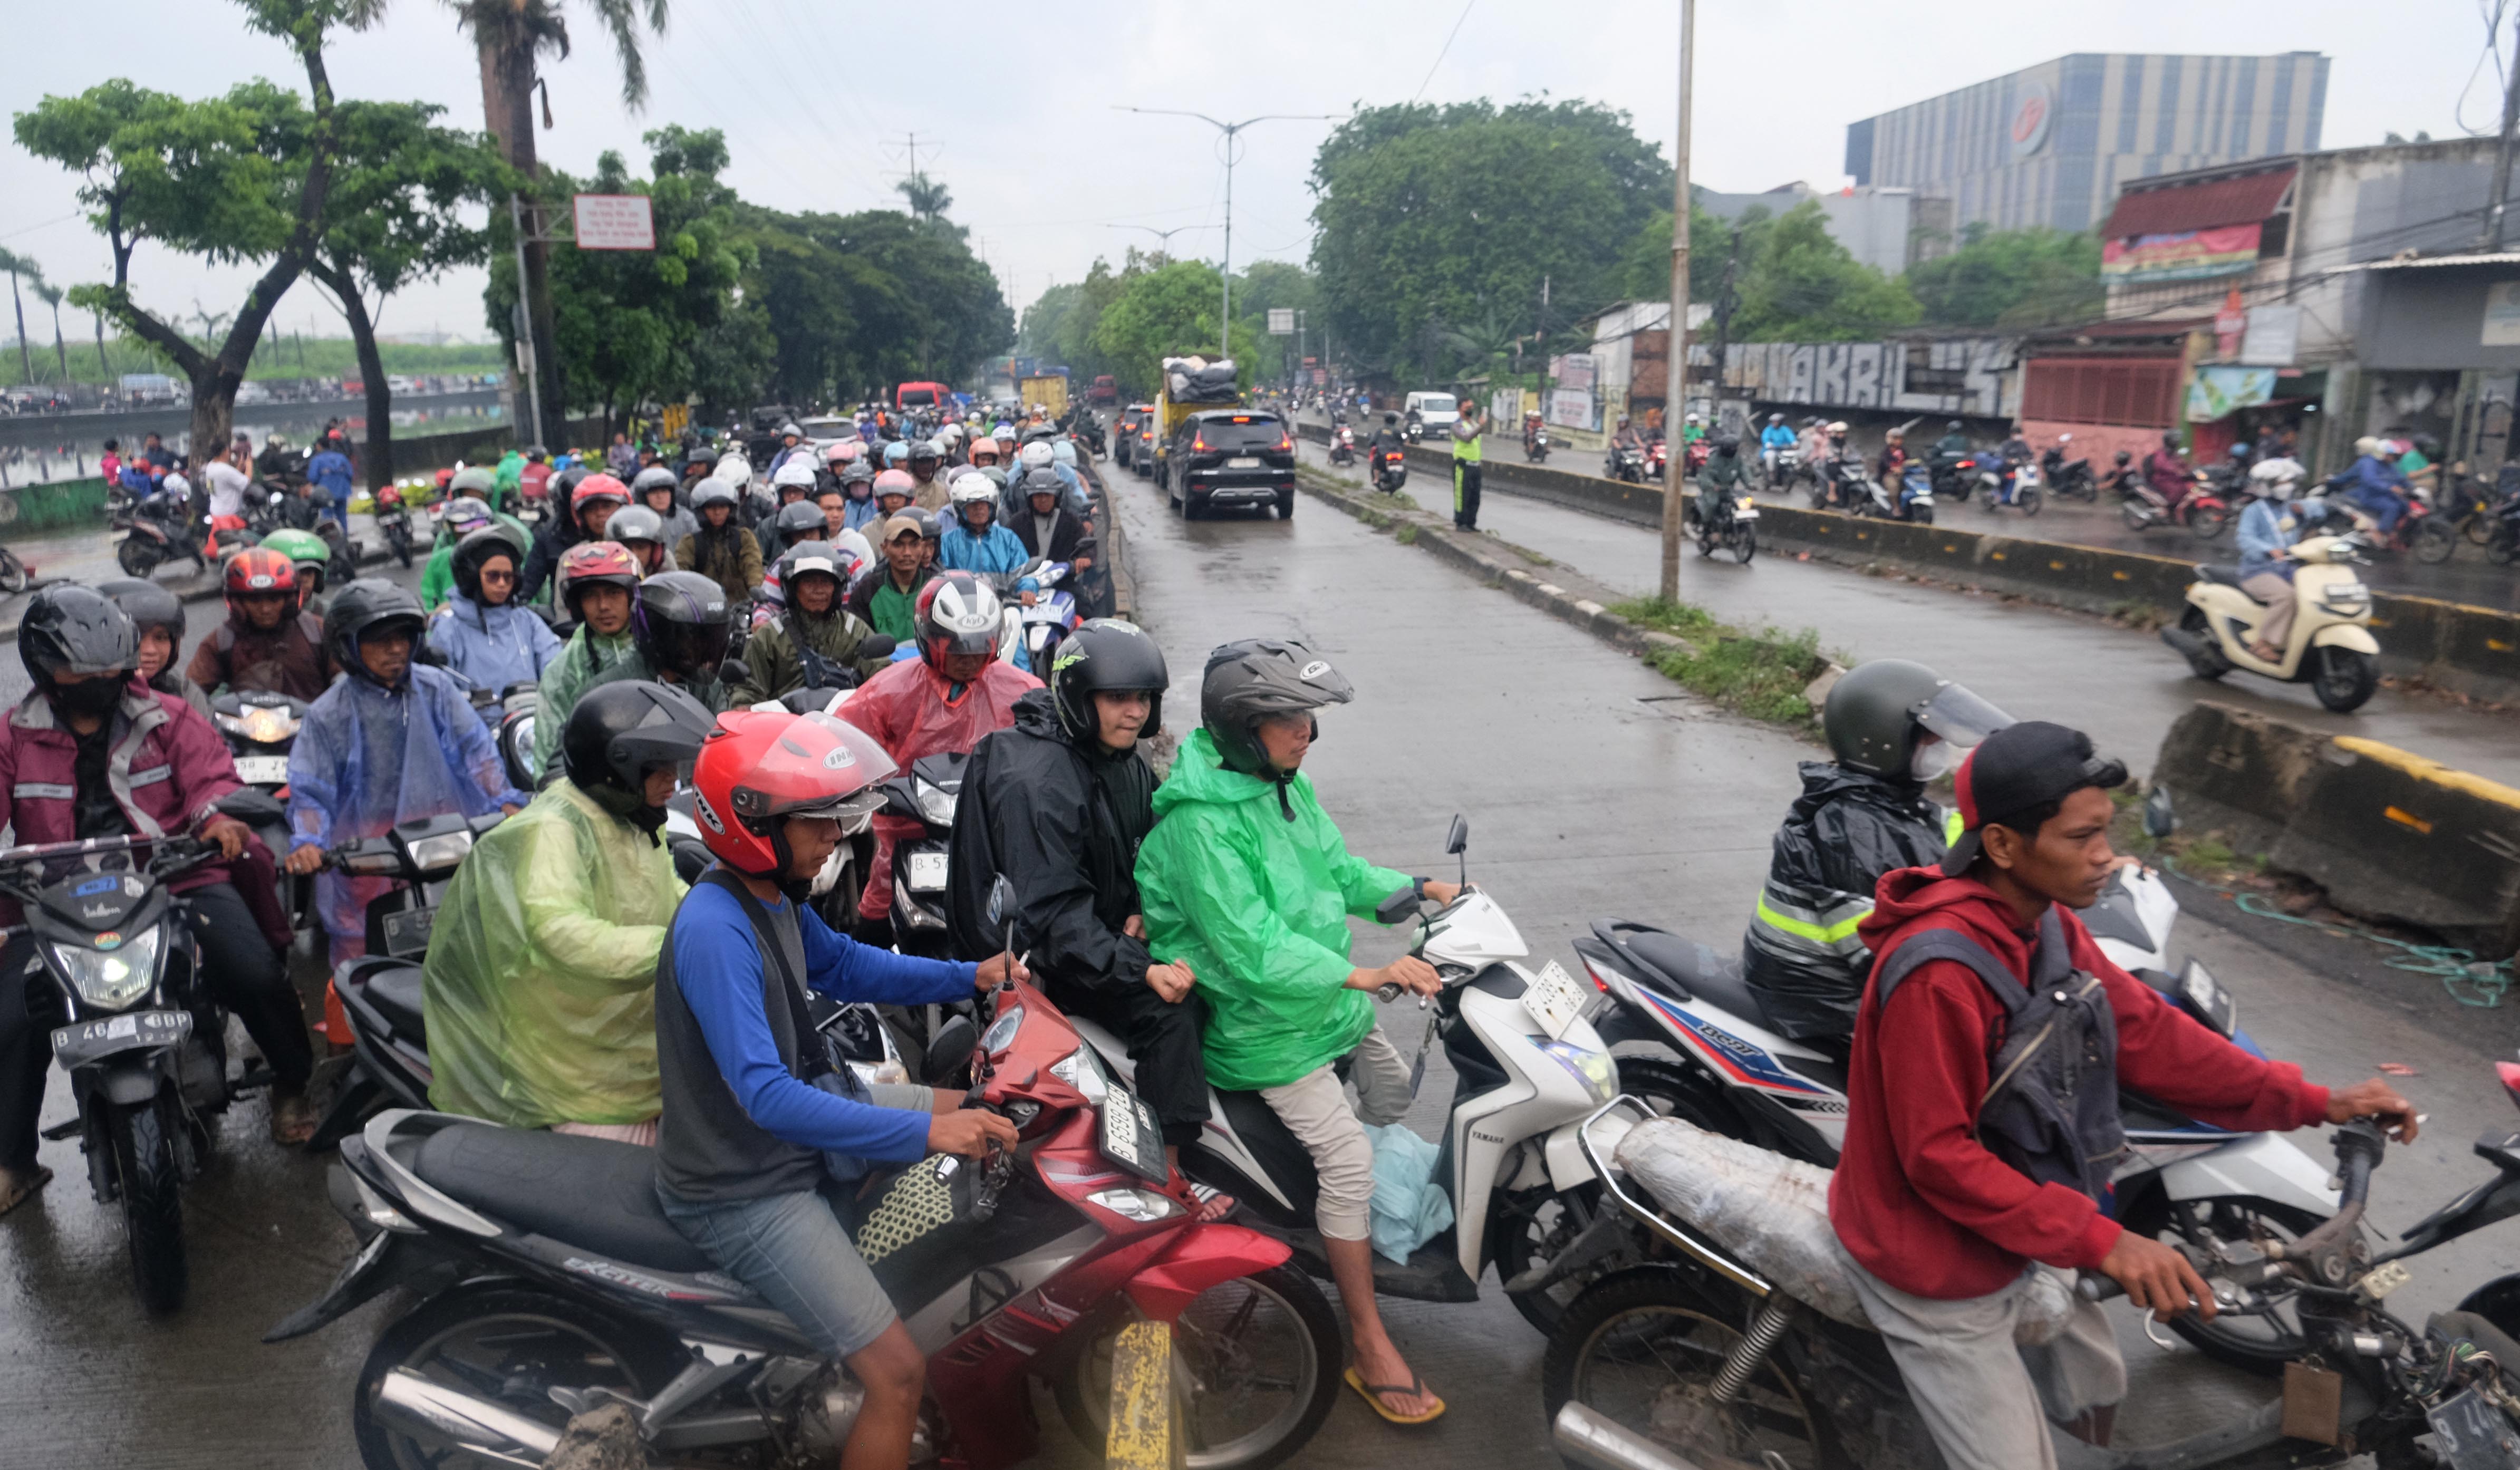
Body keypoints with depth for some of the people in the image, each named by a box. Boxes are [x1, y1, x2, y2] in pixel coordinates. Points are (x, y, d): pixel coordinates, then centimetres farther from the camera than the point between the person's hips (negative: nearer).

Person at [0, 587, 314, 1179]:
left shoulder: (169, 719, 7)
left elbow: (212, 776, -5)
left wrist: (216, 816, -29)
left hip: (178, 879, -1)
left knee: (257, 974, -21)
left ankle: (292, 1085, 6)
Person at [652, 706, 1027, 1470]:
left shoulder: (777, 893, -2)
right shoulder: (714, 927, -30)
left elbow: (845, 966, 16)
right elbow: (766, 1098, -35)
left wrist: (969, 976, 4)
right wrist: (926, 1132, -38)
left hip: (799, 1114, 10)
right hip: (744, 1191, -10)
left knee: (980, 1114, 19)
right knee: (899, 1377, -15)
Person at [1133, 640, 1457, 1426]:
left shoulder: (1286, 785, 2)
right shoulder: (1201, 821, -27)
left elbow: (1338, 873, 14)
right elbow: (1250, 948, -32)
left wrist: (1423, 889, 1)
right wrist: (1363, 975, -37)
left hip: (1328, 1001, 9)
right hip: (1263, 1023, -9)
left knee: (1395, 1091, 21)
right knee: (1348, 1157, -12)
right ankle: (1370, 1347, 1)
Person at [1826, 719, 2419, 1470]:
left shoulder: (2049, 925, -5)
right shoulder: (1939, 971, -34)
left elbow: (2146, 1030, 2)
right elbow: (1938, 1156, -30)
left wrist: (2311, 1102, -2)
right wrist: (2099, 1242, -30)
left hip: (2013, 1234, 9)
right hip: (1939, 1269, -9)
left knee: (2094, 1392, 28)